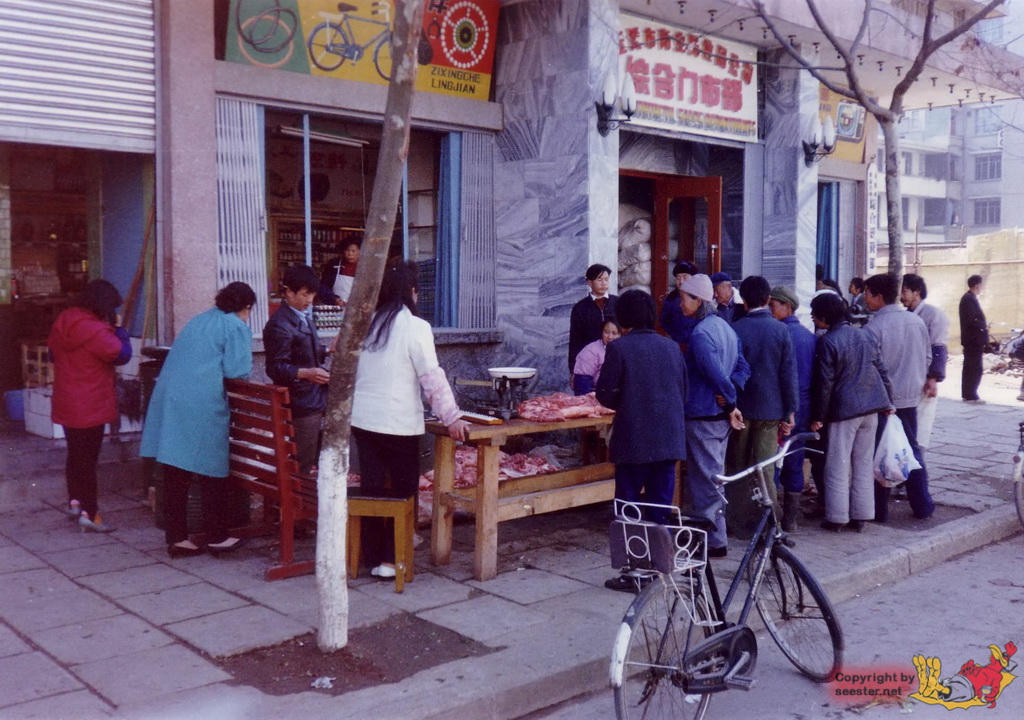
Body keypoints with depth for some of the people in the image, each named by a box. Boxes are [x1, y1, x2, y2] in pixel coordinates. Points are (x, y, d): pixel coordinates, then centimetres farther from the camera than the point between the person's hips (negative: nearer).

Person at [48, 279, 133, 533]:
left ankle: (75, 501, 31)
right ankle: (89, 513, 1)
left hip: (66, 404, 8)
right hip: (90, 405, -8)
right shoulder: (94, 330, -22)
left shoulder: (63, 323, 6)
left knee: (75, 454, 21)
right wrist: (118, 328, -5)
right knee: (88, 458, -3)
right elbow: (122, 354, -19)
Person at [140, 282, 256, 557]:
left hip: (169, 398, 7)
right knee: (212, 472, 4)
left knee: (176, 474, 10)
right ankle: (217, 537, 12)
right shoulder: (237, 327, -1)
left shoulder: (197, 321, 22)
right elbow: (237, 371, -8)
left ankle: (176, 537, 16)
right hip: (203, 407, -7)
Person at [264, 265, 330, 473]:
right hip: (302, 403, -9)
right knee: (303, 464, -2)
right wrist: (306, 373, -31)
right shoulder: (279, 325, -17)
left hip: (317, 397, 9)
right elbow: (275, 368, -18)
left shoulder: (305, 316, 13)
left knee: (316, 457, 19)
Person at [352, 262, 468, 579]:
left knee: (372, 488, 13)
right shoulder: (414, 327, -10)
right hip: (398, 423, -5)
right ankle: (390, 559, 8)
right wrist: (452, 417, -6)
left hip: (362, 419, 6)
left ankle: (374, 558, 20)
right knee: (403, 490, 8)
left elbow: (351, 371, 16)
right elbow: (432, 377, -12)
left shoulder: (367, 324, 7)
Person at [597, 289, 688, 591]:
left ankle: (633, 574, 9)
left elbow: (605, 394, -9)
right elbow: (684, 393, 11)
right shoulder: (671, 347, 6)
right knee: (661, 506, 12)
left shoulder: (619, 347, -9)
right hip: (669, 439, 5)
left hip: (633, 441, -5)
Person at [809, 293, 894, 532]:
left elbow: (825, 383, -12)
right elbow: (882, 371, 11)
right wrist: (888, 402, 19)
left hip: (844, 409, -6)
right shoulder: (866, 335, 9)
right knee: (864, 464, 12)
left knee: (838, 466, 2)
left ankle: (837, 517, 5)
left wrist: (818, 417, -6)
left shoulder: (827, 342, -11)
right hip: (872, 407, 6)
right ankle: (860, 515, 16)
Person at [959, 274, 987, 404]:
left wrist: (983, 323, 10)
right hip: (974, 339, -10)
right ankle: (971, 396, -6)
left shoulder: (967, 298, 14)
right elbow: (972, 320, -24)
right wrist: (984, 325, -11)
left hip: (970, 339, 10)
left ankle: (966, 394, 20)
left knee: (969, 368, 14)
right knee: (976, 369, -8)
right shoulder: (970, 299, -17)